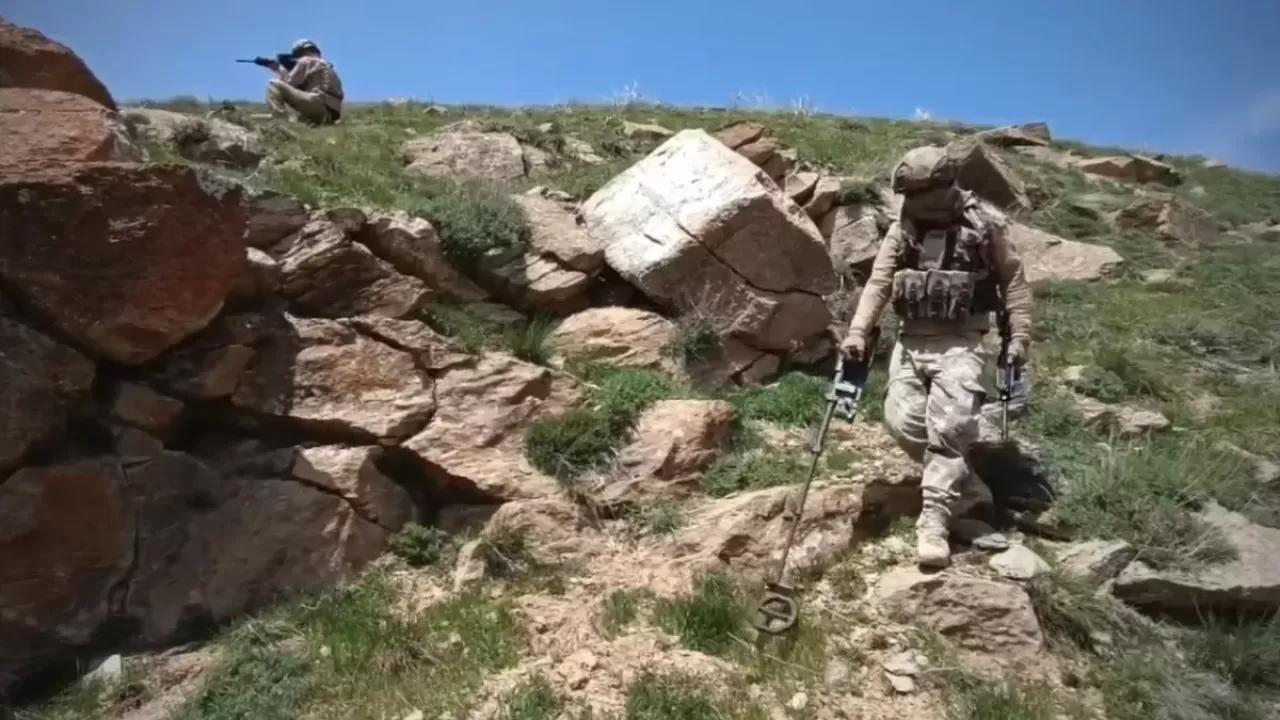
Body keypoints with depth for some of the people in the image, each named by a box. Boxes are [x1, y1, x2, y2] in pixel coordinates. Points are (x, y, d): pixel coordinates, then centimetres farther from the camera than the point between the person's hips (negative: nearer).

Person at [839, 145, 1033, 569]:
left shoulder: (985, 223, -2)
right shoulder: (902, 227, 6)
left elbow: (1013, 280, 5)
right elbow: (879, 281, -1)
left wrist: (1019, 336, -1)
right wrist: (857, 332, -13)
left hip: (960, 342, -4)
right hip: (911, 340, 4)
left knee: (947, 426, -17)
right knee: (903, 421, -7)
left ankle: (934, 520, -11)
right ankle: (963, 484, 16)